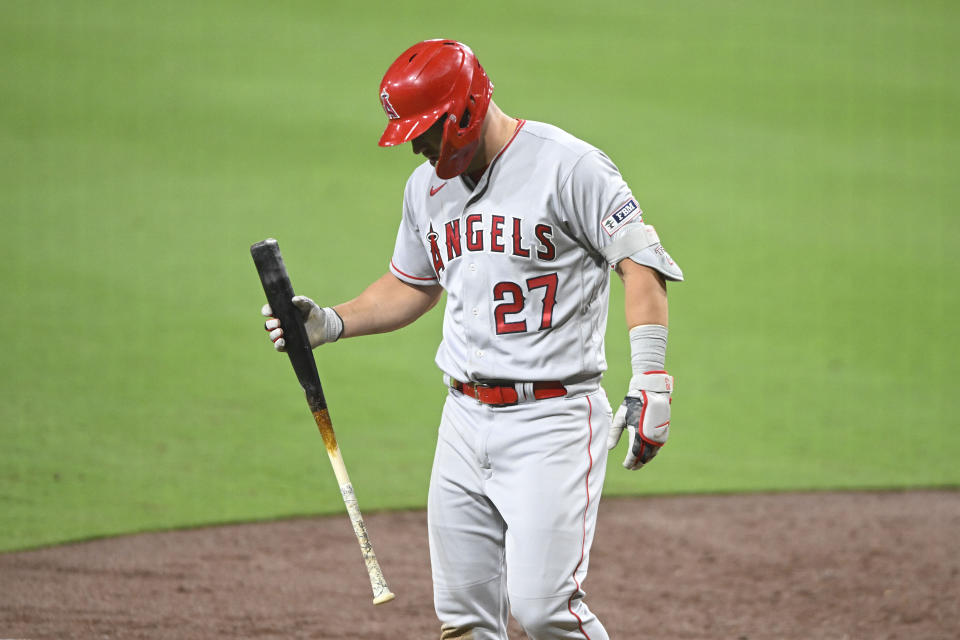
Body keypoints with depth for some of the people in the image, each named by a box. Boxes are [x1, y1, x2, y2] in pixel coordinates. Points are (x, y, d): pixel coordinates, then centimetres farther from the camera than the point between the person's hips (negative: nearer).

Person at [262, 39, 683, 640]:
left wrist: (650, 378, -23)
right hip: (464, 420, 7)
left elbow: (642, 262, -13)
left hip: (552, 420, -7)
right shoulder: (427, 187, 13)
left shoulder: (567, 166, -10)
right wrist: (332, 323, 13)